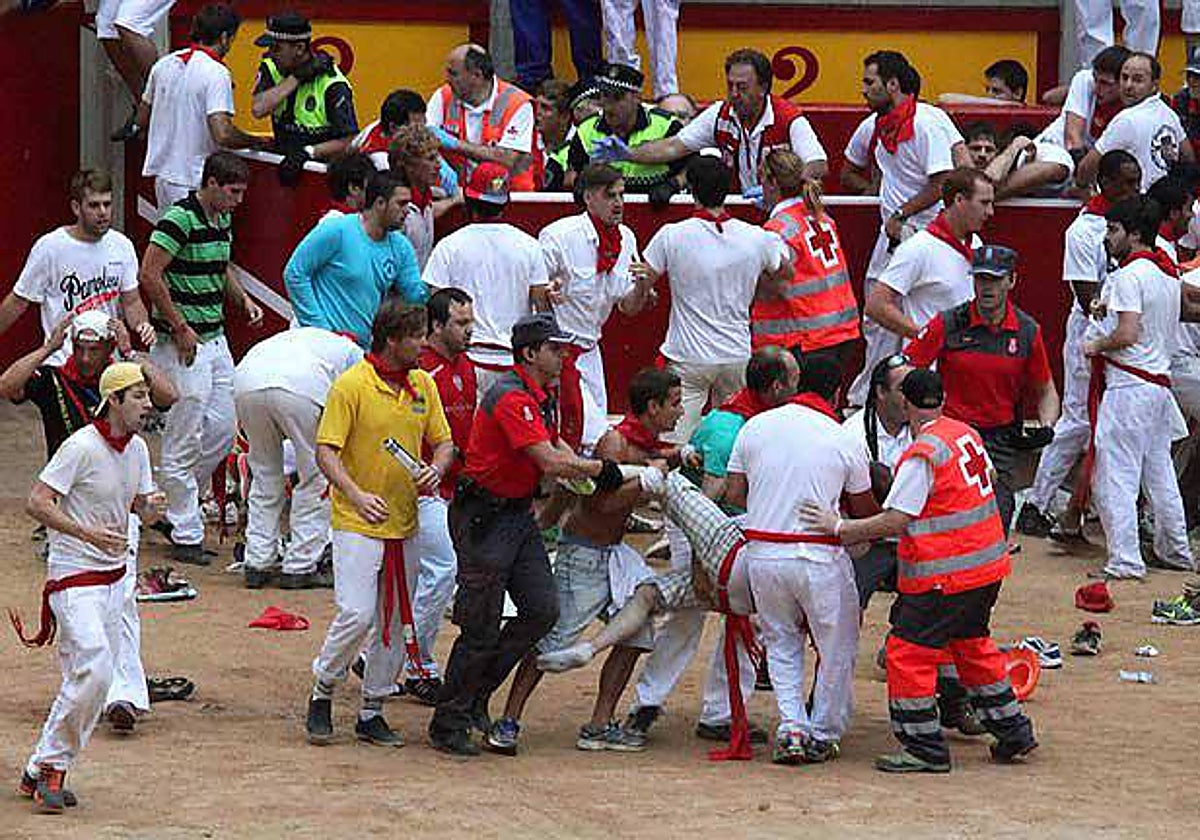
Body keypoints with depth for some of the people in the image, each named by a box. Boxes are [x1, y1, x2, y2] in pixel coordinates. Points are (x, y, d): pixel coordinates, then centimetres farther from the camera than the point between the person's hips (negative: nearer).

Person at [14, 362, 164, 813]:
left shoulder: (137, 448, 7)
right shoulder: (81, 446, -17)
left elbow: (141, 505, 14)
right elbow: (37, 502, -19)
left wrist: (150, 507, -10)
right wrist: (86, 532, -30)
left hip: (113, 573, 8)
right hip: (74, 576, -8)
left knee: (95, 678, 8)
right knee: (93, 670, -20)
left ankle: (43, 770, 16)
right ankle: (49, 765, -6)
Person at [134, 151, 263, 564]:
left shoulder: (223, 220, 11)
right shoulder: (180, 218, -16)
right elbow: (149, 274, -22)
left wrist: (243, 299, 10)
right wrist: (180, 327, -19)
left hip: (215, 340, 9)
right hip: (182, 344, -9)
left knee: (223, 430, 11)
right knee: (185, 440, -3)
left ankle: (171, 508, 25)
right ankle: (186, 536, 4)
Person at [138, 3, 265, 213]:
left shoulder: (163, 64, 8)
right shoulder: (217, 74, -16)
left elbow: (142, 118, 18)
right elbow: (223, 135, -24)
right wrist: (256, 142, -8)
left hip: (162, 171, 8)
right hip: (193, 179, -8)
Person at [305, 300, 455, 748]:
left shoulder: (423, 384, 7)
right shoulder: (351, 385, -12)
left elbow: (442, 441, 15)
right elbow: (326, 450, -13)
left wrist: (436, 469, -9)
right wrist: (357, 496, -28)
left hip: (404, 525, 6)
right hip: (357, 525, -6)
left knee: (396, 623, 8)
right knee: (356, 615, -15)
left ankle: (372, 712, 19)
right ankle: (322, 694, 7)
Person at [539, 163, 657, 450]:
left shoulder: (625, 238, 5)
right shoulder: (559, 236, -16)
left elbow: (628, 307, 10)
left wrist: (642, 286, -11)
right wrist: (546, 294, -34)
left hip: (590, 350, 8)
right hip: (556, 349, -8)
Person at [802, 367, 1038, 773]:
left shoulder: (922, 454, -17)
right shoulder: (966, 434, 8)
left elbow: (895, 522, -22)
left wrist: (839, 528, -16)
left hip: (945, 577, -9)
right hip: (987, 565, 9)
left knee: (908, 652, -3)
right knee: (972, 645, 24)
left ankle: (923, 747, -2)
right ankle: (1011, 729, 29)